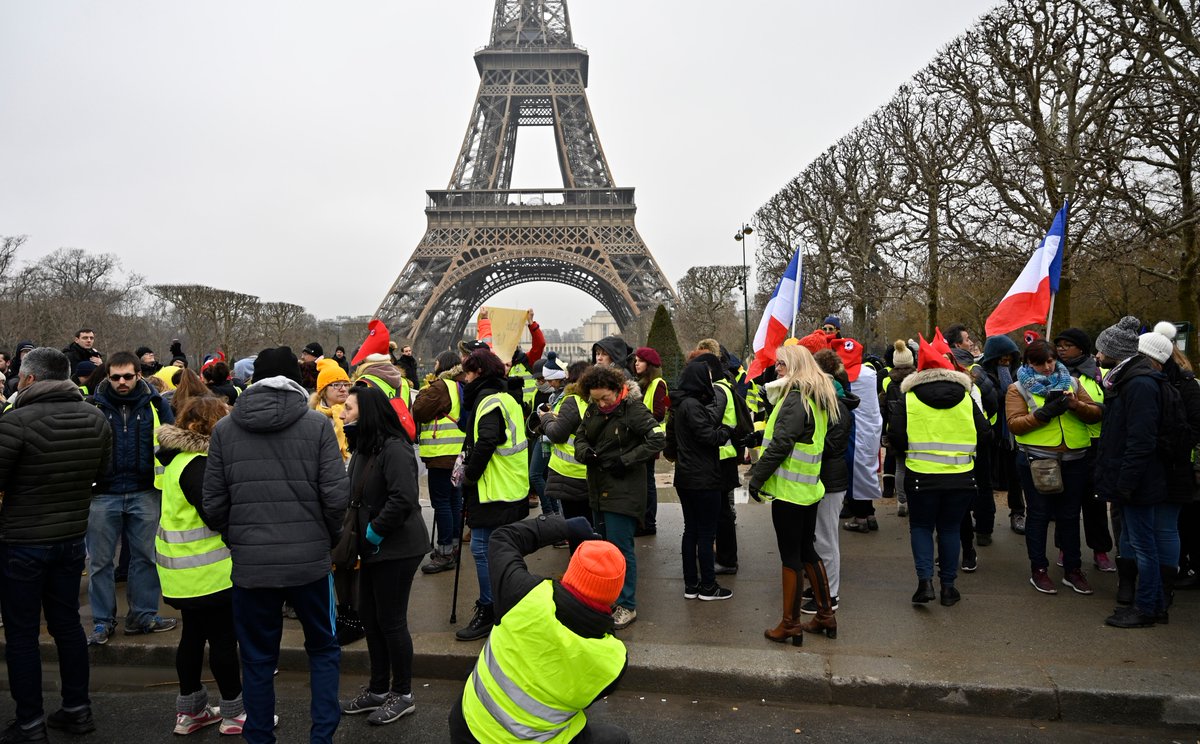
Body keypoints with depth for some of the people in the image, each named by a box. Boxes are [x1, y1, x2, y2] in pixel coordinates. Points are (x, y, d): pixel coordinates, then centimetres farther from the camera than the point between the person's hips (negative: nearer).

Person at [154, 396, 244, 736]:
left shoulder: (178, 457, 10)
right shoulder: (196, 464, -21)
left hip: (186, 569, 10)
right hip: (208, 570, -10)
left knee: (193, 636, 18)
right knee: (224, 638, 3)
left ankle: (189, 710, 30)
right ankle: (233, 713, 16)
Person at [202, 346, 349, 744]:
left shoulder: (224, 429, 0)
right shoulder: (317, 424, -6)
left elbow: (213, 503, 1)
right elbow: (336, 495, -10)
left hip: (250, 563, 1)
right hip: (309, 560, -1)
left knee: (258, 660, 17)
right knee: (323, 649, 18)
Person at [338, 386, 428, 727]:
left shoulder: (394, 449, -20)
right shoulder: (364, 448, 9)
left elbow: (403, 499, -28)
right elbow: (357, 495, 12)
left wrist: (374, 532, -18)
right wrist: (363, 536, -2)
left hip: (397, 549, -9)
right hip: (374, 547, 9)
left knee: (391, 620, 2)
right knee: (369, 615, 16)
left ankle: (402, 695, 20)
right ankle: (378, 688, 32)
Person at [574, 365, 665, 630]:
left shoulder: (634, 409, -15)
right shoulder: (593, 410, 6)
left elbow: (657, 440, -16)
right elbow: (580, 436, 15)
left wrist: (626, 460, -20)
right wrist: (585, 451, -8)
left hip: (624, 491, -7)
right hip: (598, 489, 8)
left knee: (621, 548, -4)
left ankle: (627, 606, 10)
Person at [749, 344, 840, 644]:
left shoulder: (795, 399, -17)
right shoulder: (818, 399, 13)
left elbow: (780, 445, -22)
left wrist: (757, 476, -14)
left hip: (789, 490, -9)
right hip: (809, 488, 9)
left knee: (791, 556, -1)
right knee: (808, 551, 18)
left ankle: (790, 625, 9)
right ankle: (825, 615, 27)